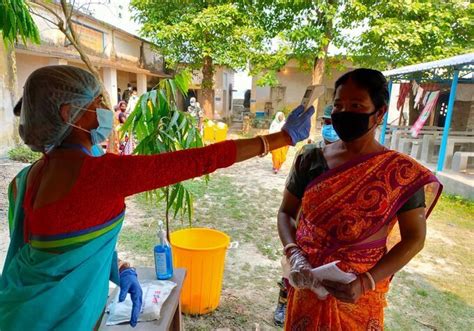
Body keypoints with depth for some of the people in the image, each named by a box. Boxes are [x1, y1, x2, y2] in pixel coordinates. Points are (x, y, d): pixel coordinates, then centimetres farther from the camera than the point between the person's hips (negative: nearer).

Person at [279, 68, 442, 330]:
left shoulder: (401, 172, -11)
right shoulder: (310, 160, -7)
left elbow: (414, 237, -7)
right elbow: (286, 213, 1)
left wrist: (366, 282, -19)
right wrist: (293, 255, -17)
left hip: (358, 292, -1)